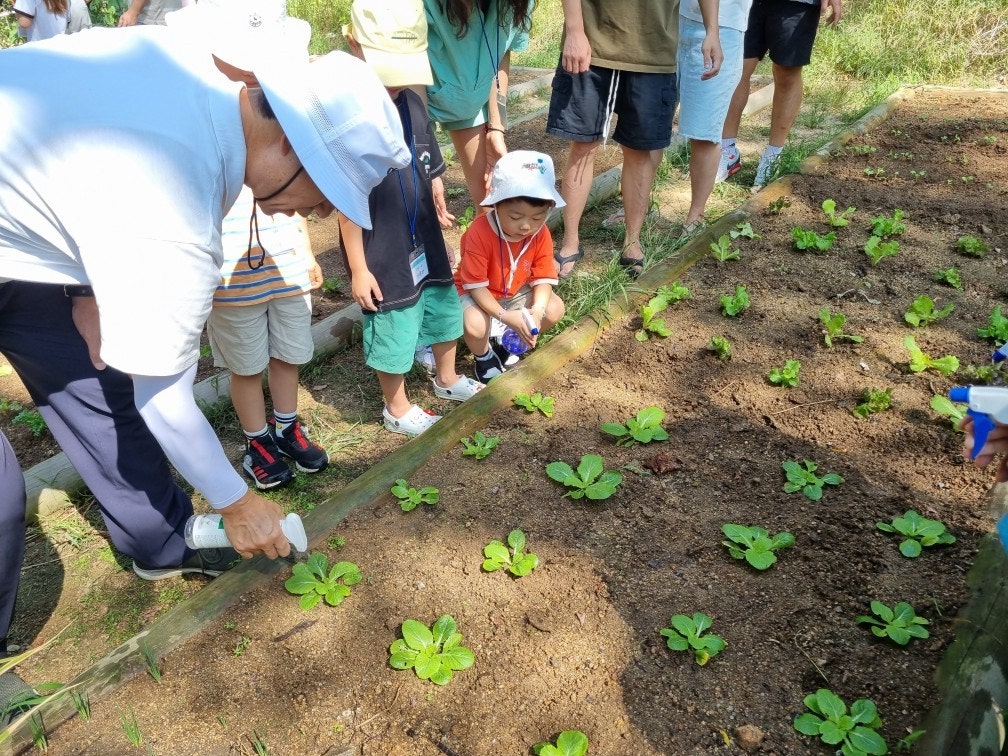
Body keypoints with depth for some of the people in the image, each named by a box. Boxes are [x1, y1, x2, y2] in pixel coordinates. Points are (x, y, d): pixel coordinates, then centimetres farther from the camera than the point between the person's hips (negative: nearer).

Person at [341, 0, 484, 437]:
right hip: (382, 255, -7)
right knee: (394, 333, 9)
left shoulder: (412, 104, -2)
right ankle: (396, 409, 34)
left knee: (444, 312, 23)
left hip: (425, 244, 7)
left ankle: (447, 379, 50)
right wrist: (358, 268, -15)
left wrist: (439, 231, 14)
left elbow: (432, 176, 8)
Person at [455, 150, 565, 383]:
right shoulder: (479, 233, -33)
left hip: (516, 292, 5)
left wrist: (537, 311, -34)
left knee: (555, 309, -14)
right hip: (477, 293, -5)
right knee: (475, 327, -34)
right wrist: (505, 316, -39)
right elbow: (476, 285, -28)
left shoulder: (541, 234, -17)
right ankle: (484, 356, 4)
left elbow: (543, 279, -14)